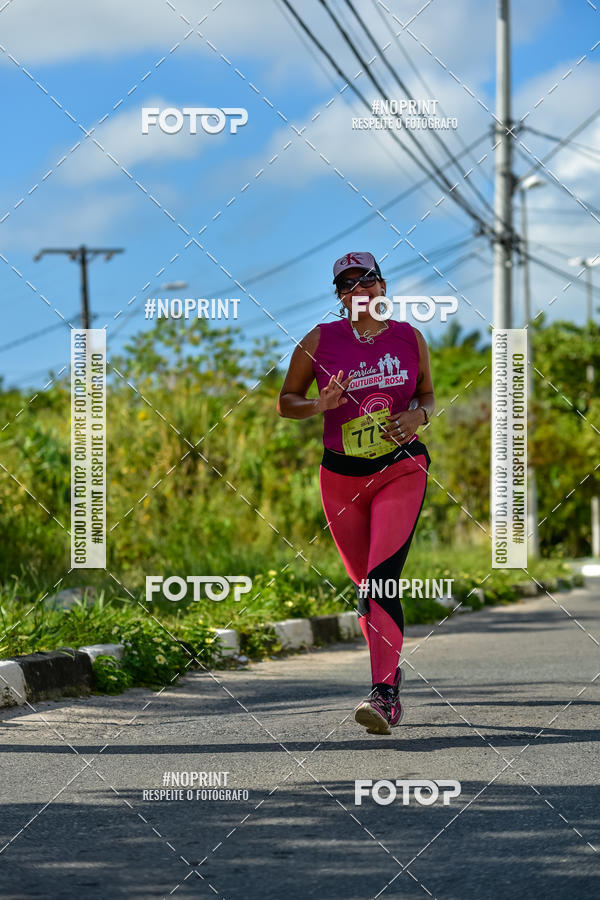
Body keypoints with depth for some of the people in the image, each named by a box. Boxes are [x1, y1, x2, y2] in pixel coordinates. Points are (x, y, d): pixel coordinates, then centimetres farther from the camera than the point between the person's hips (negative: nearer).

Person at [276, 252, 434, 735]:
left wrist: (417, 415, -7)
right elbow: (285, 402, 5)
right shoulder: (320, 341, -1)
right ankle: (390, 674, 31)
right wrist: (320, 405, -16)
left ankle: (383, 695, -27)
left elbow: (427, 393, 15)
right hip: (342, 476, 2)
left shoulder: (410, 338, 2)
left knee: (381, 579, -19)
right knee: (366, 586, 9)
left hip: (402, 469, -2)